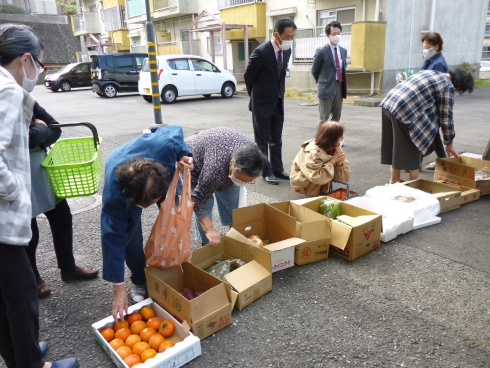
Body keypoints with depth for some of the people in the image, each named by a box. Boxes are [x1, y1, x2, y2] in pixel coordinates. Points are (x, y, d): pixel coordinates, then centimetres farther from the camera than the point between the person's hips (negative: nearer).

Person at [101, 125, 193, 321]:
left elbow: (175, 130, -18)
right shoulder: (114, 195, -44)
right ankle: (139, 282, 15)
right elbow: (113, 240, -35)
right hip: (124, 182, -2)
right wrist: (119, 290, -31)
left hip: (164, 171, 3)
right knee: (129, 233, -12)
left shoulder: (167, 145, -45)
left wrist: (183, 155, -34)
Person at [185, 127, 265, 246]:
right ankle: (207, 245, 6)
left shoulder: (251, 151, -28)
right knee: (206, 204, -14)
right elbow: (198, 199, -36)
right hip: (193, 159, -5)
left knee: (233, 201, 4)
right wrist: (209, 230, -40)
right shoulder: (215, 168, -47)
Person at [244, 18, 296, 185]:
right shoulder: (261, 52, -20)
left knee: (276, 140, 14)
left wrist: (280, 93, 15)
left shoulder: (286, 50, 0)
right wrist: (256, 96, 4)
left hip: (278, 103, 6)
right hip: (262, 103, -6)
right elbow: (248, 76, -8)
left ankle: (277, 169, 24)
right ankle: (267, 172, 15)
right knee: (263, 141, 5)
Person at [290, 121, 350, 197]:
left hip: (320, 184, 7)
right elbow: (317, 178, -39)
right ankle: (312, 196, -9)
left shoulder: (336, 149, -9)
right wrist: (332, 161, -33)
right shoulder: (312, 153, -29)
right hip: (302, 183, -7)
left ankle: (323, 192, 1)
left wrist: (340, 163, -28)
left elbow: (344, 178, -8)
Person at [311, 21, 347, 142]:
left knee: (336, 117, 14)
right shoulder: (321, 51, -9)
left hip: (339, 87, 6)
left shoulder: (343, 51, 10)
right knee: (324, 118, 1)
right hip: (327, 88, -6)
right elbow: (314, 70, 1)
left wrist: (342, 84, 15)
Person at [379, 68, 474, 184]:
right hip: (404, 112, -8)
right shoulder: (448, 86, 1)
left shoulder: (430, 73, 25)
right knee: (412, 152, 5)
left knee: (395, 149, 18)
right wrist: (449, 143, 11)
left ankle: (394, 182, 27)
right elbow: (446, 117, 1)